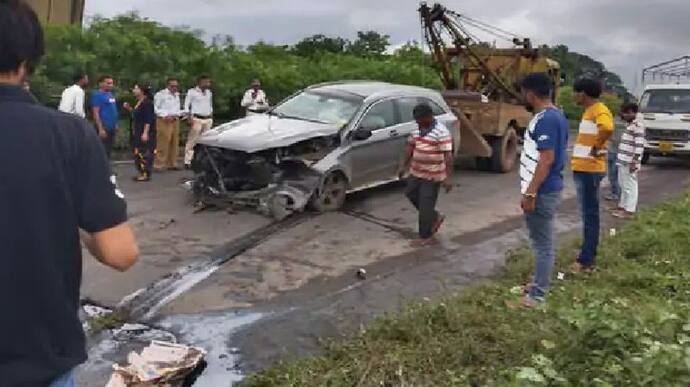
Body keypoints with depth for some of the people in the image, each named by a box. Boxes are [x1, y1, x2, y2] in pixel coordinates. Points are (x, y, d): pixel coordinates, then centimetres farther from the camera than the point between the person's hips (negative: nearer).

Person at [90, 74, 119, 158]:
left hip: (112, 128, 9)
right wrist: (100, 129, -21)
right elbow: (95, 113, -16)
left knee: (108, 152, 14)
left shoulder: (111, 94, 14)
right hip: (104, 128, -8)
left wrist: (115, 125, 18)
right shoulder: (97, 95, -11)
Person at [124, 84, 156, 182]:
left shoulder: (147, 103, -14)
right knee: (138, 153, 12)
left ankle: (146, 174, -1)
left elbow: (148, 119, -20)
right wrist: (129, 108, 12)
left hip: (145, 133, -10)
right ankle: (141, 173, 19)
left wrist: (145, 133, -24)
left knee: (144, 153, -7)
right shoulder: (138, 103, 14)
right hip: (137, 133, 10)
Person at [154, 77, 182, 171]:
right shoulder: (160, 94, -1)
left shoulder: (177, 95, 22)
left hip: (175, 121, 7)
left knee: (174, 143, 8)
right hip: (164, 121, -7)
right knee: (163, 144, -10)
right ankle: (159, 165, -6)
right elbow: (156, 108, -7)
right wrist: (165, 116, -17)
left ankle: (172, 164, 16)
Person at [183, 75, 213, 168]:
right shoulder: (192, 92, -1)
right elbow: (186, 106, -3)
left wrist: (211, 118, 15)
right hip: (197, 119, -6)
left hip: (208, 119, 6)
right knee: (192, 141, -7)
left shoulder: (209, 93, 16)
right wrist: (189, 118, -12)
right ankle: (187, 161, -6)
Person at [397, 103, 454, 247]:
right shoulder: (418, 129, 5)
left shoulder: (441, 132, -19)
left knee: (425, 206, -2)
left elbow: (448, 155, -22)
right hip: (416, 172, 9)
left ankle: (426, 237, 12)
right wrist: (403, 165, 9)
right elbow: (410, 147, 13)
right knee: (411, 194, 19)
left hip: (432, 176, -8)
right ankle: (435, 217, 34)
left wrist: (449, 177, -26)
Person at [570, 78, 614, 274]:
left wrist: (596, 148, -22)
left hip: (589, 170, -10)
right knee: (588, 213, 14)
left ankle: (586, 261, -2)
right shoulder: (589, 111, 16)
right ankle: (588, 256, 23)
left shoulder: (599, 110, -15)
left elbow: (607, 128, -36)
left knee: (590, 214, -6)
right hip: (583, 168, 10)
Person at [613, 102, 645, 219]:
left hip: (630, 162, -10)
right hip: (624, 161, 10)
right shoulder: (631, 124, 15)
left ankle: (629, 211, 3)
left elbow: (639, 145, -21)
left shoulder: (637, 125, -16)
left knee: (630, 186, -3)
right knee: (624, 185, 19)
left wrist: (634, 161, -23)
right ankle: (623, 206, 30)